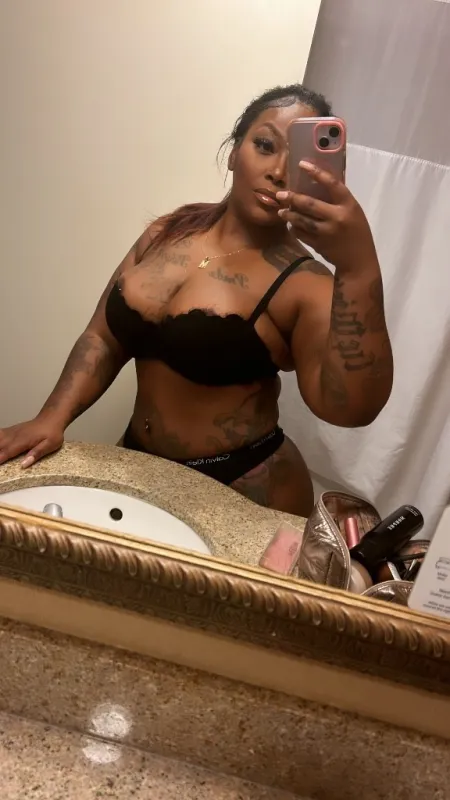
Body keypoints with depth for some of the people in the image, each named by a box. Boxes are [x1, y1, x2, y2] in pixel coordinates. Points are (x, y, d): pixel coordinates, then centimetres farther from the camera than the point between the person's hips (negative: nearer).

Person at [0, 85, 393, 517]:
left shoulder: (304, 285, -16)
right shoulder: (170, 230, 1)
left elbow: (351, 407, -32)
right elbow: (106, 338, 5)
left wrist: (359, 268, -42)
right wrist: (52, 418, -7)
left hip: (241, 490, -5)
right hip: (138, 464, 6)